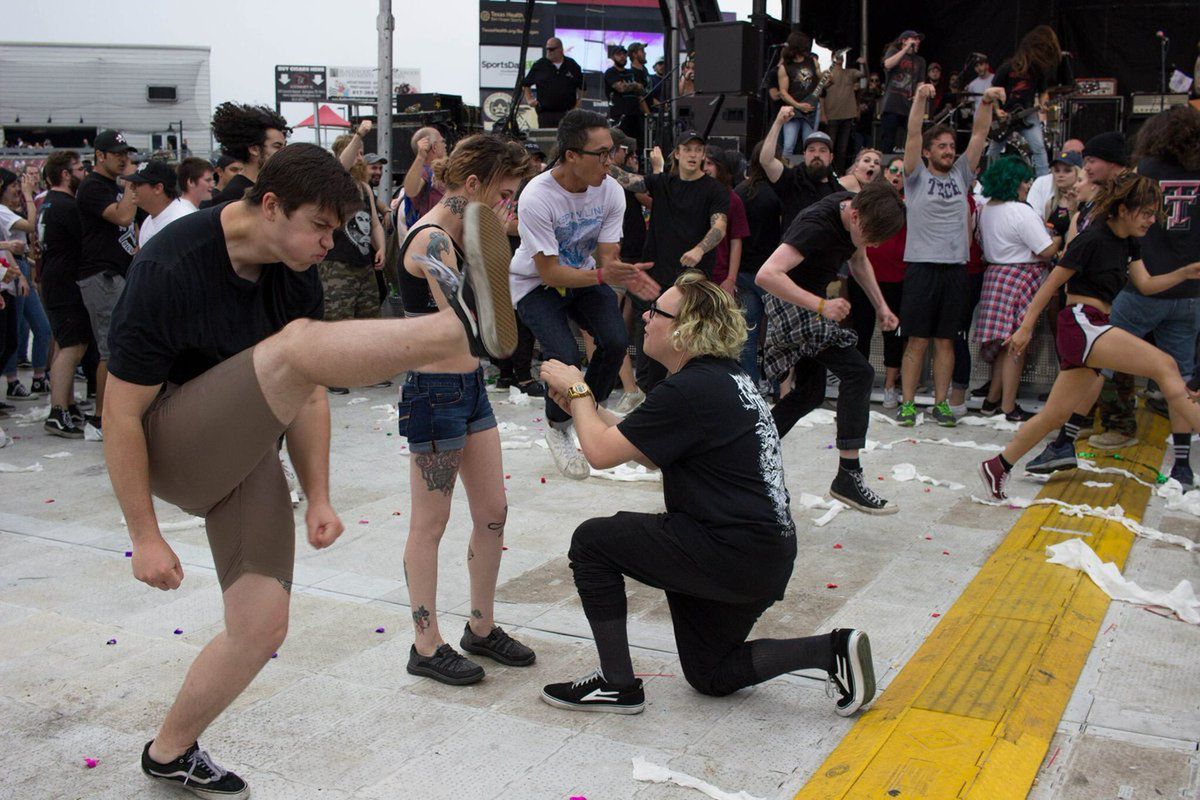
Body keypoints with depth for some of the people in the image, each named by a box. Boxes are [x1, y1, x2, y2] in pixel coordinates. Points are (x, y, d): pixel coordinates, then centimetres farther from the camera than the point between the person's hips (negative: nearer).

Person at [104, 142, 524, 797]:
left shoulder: (296, 275, -1)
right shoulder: (166, 271, -21)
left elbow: (308, 390, 7)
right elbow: (121, 414, -18)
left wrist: (317, 497, 3)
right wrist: (145, 536, -16)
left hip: (246, 458, 7)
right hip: (167, 449, -7)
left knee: (262, 626, 2)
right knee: (297, 343, -32)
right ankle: (467, 324, -52)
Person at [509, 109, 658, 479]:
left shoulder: (611, 191, -15)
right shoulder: (537, 197, -30)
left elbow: (607, 259, -14)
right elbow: (550, 272, -28)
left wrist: (627, 276, -39)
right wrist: (603, 274, -43)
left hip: (585, 275, 5)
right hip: (536, 283, -4)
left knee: (616, 342, -18)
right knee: (565, 356, -24)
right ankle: (558, 429, 7)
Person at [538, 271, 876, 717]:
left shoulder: (690, 390, -20)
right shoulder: (721, 378, 12)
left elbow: (600, 452, -16)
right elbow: (653, 456, 19)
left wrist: (577, 390, 1)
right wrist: (583, 406, 15)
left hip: (736, 555, -10)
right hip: (767, 554, 10)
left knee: (591, 543, -2)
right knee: (712, 676, 23)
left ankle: (617, 685, 6)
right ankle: (831, 651, 11)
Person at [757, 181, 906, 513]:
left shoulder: (859, 213, -2)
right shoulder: (817, 224, -30)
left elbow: (859, 262, 17)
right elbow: (767, 275, -39)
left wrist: (881, 306, 9)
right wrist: (821, 305, -40)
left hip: (812, 305, 10)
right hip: (792, 303, -10)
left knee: (810, 393, 13)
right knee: (858, 373, -16)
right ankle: (848, 477, -15)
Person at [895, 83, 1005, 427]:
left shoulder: (961, 175, 15)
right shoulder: (917, 176, 5)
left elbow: (979, 135, 9)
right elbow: (913, 136, -6)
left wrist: (988, 103, -4)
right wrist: (920, 99, -17)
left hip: (956, 267, 4)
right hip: (922, 266, -3)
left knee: (946, 341, 6)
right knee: (917, 340, -1)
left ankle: (941, 403, 11)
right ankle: (907, 403, 4)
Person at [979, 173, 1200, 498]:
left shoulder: (1128, 242, 15)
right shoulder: (1093, 239, -11)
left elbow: (1146, 284, 12)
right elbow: (1052, 283, -7)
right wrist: (1026, 327, -5)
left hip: (1095, 328, 10)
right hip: (1081, 322, -10)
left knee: (1057, 415, 9)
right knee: (1165, 365, -21)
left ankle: (997, 467, 15)